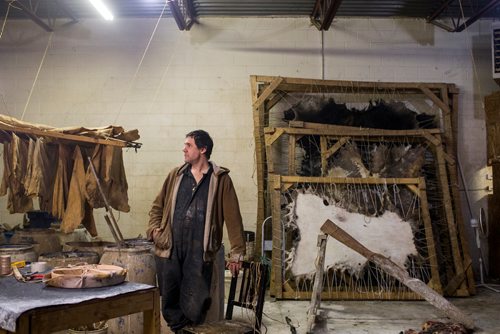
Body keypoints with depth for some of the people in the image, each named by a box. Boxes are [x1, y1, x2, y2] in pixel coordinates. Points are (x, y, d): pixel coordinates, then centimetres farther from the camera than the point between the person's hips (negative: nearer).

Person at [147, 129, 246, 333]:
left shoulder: (220, 179, 1)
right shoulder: (175, 175, 12)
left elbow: (233, 217, -2)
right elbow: (157, 206, 21)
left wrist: (237, 253, -6)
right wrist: (154, 229, 3)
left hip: (199, 253, -3)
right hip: (169, 250, 4)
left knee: (195, 308, -4)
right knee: (170, 306, 9)